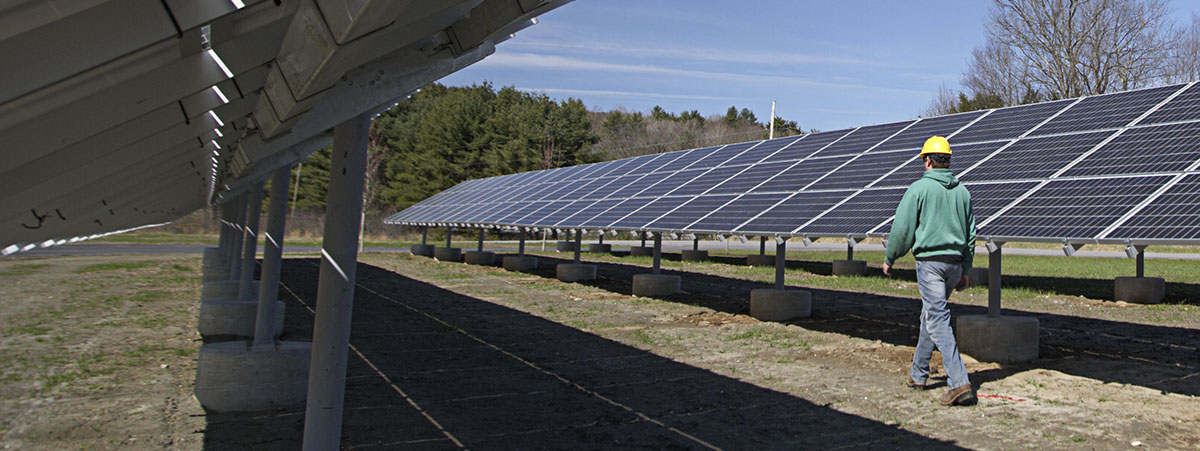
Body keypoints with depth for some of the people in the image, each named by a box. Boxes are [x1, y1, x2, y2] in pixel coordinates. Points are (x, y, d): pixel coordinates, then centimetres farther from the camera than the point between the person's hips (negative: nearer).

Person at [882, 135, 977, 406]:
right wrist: (965, 270, 22)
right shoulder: (961, 191, 12)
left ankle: (959, 384, -18)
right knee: (930, 314, 19)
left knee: (938, 320, -9)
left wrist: (889, 259, 4)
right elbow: (971, 234, 16)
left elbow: (902, 229, -9)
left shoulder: (919, 188, -7)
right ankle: (918, 374, 30)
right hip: (955, 262, 7)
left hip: (929, 260, -7)